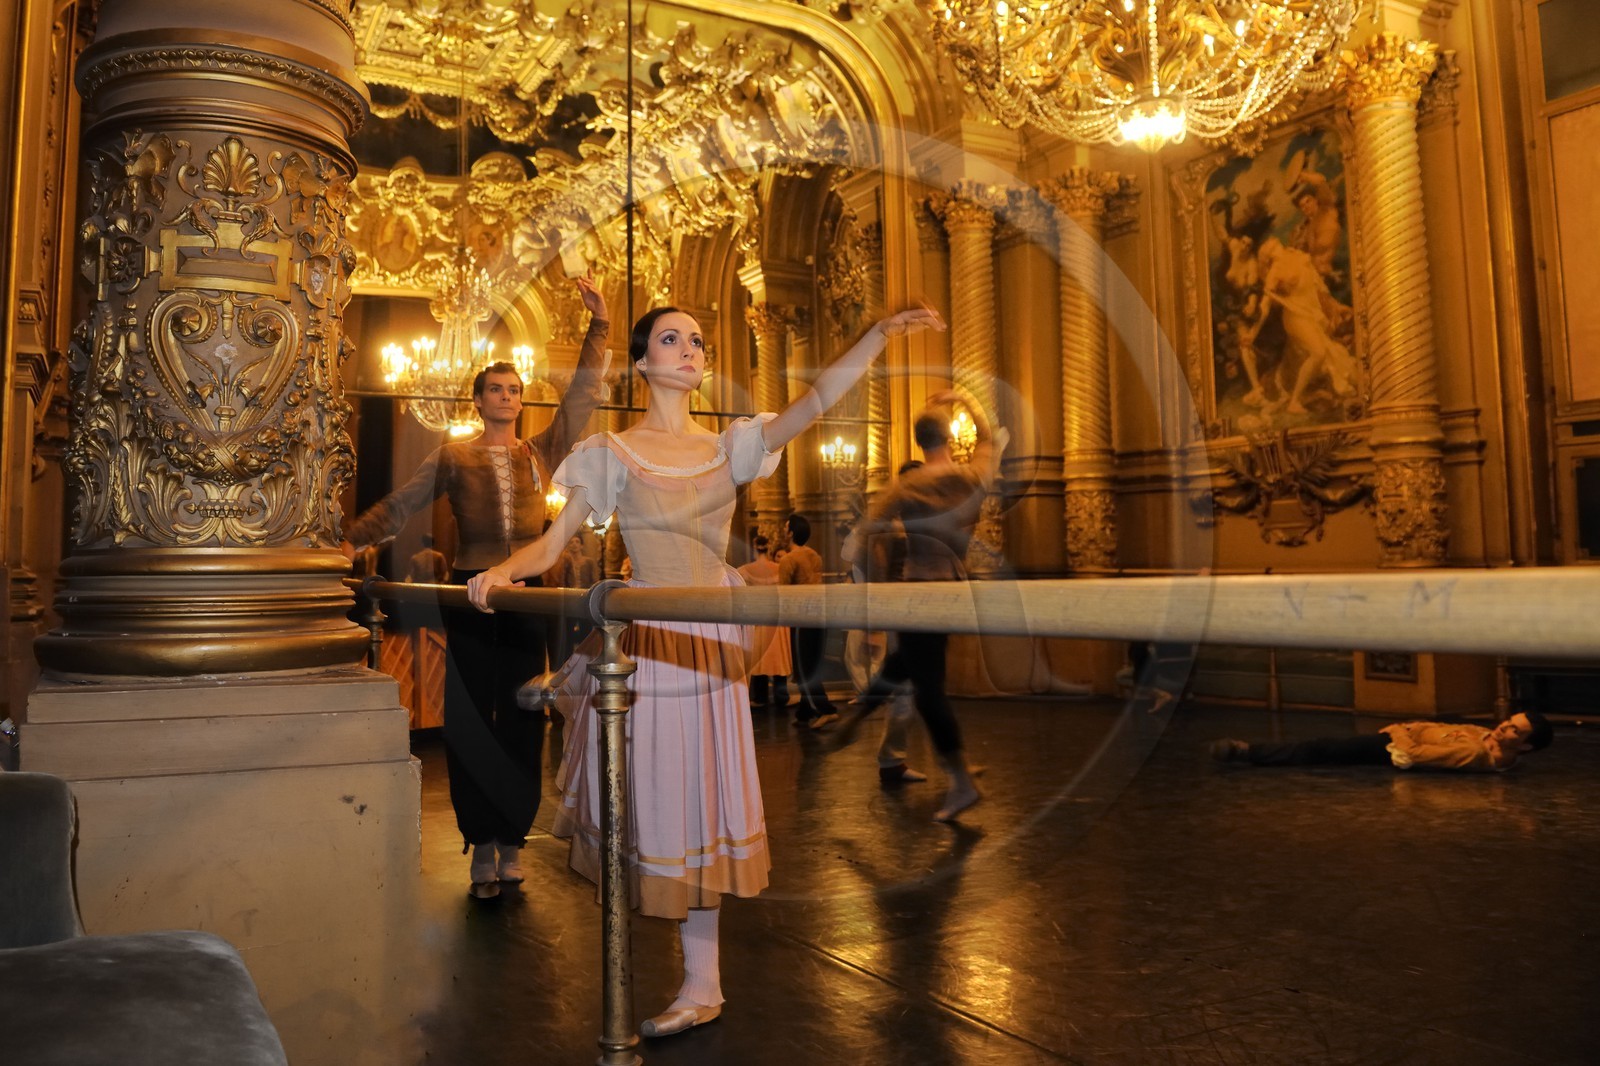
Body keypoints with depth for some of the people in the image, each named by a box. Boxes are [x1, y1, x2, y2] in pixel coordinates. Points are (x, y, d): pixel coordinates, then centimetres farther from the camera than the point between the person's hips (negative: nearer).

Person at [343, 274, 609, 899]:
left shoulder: (542, 453, 10)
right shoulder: (453, 458, 6)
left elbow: (582, 396, 6)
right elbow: (397, 508, 9)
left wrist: (598, 326, 1)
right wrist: (346, 542, 1)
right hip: (471, 594, -1)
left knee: (522, 721, 4)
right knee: (470, 720, 0)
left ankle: (513, 840, 15)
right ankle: (483, 845, 10)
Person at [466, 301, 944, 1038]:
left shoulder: (728, 447, 6)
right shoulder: (613, 453, -1)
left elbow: (818, 400, -4)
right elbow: (551, 543, -5)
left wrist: (881, 333, -16)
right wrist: (501, 572, -24)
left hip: (711, 642, 3)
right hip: (643, 639, -2)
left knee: (698, 803, 10)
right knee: (649, 800, 5)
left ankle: (702, 983, 25)